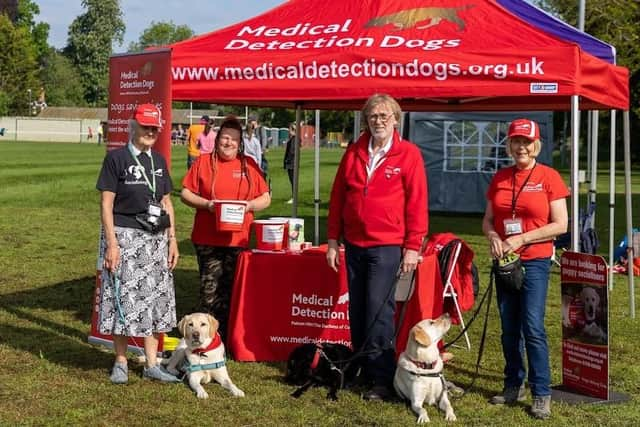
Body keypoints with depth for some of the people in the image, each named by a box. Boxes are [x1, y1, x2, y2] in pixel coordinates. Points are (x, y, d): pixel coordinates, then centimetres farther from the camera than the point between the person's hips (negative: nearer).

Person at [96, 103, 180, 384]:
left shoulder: (158, 160, 11)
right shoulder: (116, 158, -6)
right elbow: (106, 203, -9)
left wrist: (172, 240, 9)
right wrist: (111, 243, -15)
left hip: (156, 238, 6)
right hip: (124, 235, -5)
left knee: (155, 299, 6)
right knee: (124, 298, -1)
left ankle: (151, 365, 13)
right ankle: (120, 363, 13)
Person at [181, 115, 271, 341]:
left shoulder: (249, 165, 10)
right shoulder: (203, 162, 7)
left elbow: (266, 198, 10)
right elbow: (186, 193, 5)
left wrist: (249, 206, -9)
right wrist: (206, 204, -12)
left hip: (238, 239, 1)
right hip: (207, 238, -1)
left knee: (231, 289, 4)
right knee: (210, 288, -3)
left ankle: (226, 338, 12)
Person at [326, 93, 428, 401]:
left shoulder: (409, 154, -4)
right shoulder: (354, 152, 8)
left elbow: (417, 203, -6)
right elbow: (337, 197, 11)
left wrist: (413, 247, -10)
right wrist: (333, 240, 8)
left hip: (387, 245, -5)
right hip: (354, 244, 5)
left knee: (379, 310, -8)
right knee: (357, 311, 10)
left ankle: (383, 380, -1)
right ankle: (364, 371, 22)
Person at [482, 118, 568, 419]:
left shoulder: (548, 177, -5)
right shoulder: (500, 178, 9)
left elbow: (560, 225, -8)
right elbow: (488, 219, 14)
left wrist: (521, 239, -14)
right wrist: (493, 237, -8)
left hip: (535, 261, -5)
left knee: (533, 329, -11)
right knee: (509, 329, 10)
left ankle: (542, 395, -4)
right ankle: (513, 386, 22)